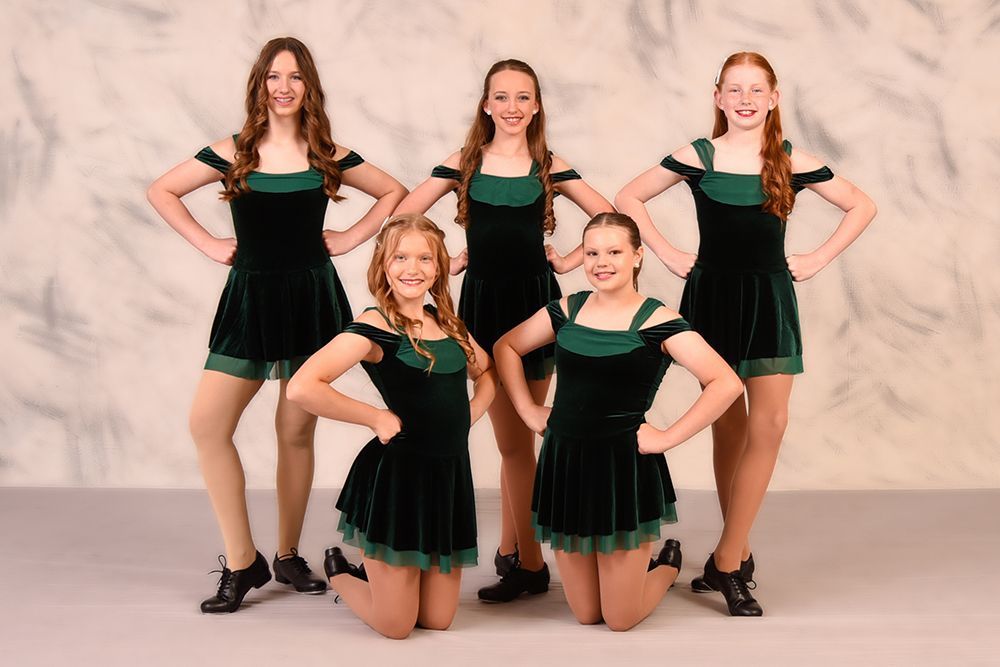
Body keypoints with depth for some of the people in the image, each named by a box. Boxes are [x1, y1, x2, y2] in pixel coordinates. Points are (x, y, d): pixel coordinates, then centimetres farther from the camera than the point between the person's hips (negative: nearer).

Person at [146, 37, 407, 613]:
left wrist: (350, 238, 3)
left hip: (312, 299, 0)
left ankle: (289, 556, 21)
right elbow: (162, 191, 9)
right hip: (250, 300, 0)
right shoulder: (233, 153, 2)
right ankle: (242, 561, 1)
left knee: (296, 433, 5)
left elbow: (395, 192, 14)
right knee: (208, 424, -11)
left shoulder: (328, 156, 3)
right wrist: (209, 244, 1)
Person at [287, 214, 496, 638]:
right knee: (395, 625, 3)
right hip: (397, 474, -6)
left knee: (437, 620, 11)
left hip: (450, 473, 6)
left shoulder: (446, 321, 8)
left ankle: (369, 571, 39)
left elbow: (486, 374, 27)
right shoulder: (374, 327, -13)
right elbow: (302, 388, -26)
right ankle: (338, 572, 33)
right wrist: (378, 419, -17)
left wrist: (466, 419, 8)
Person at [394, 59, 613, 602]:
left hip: (536, 301, 0)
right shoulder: (463, 164, 3)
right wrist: (444, 260, -2)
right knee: (512, 439, 4)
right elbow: (401, 218, 4)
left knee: (515, 438, 4)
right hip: (482, 303, 0)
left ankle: (512, 553, 17)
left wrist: (571, 260, 1)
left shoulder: (549, 168, 3)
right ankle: (526, 560, 16)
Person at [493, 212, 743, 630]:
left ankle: (668, 563, 37)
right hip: (563, 463, 4)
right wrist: (528, 411, 7)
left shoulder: (657, 321, -11)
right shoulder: (567, 310, 4)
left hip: (624, 467, -4)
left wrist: (667, 438, -17)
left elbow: (726, 383, -18)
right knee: (585, 615, 14)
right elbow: (506, 348, 18)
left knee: (620, 620, 6)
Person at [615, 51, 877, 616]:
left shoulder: (791, 162, 1)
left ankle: (726, 562, -2)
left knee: (769, 424, -8)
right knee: (729, 427, 6)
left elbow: (862, 207, 10)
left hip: (770, 298, 1)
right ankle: (739, 556, 18)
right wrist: (668, 254, -1)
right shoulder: (697, 157, -2)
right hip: (712, 295, -1)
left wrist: (818, 260, 2)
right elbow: (629, 198, 6)